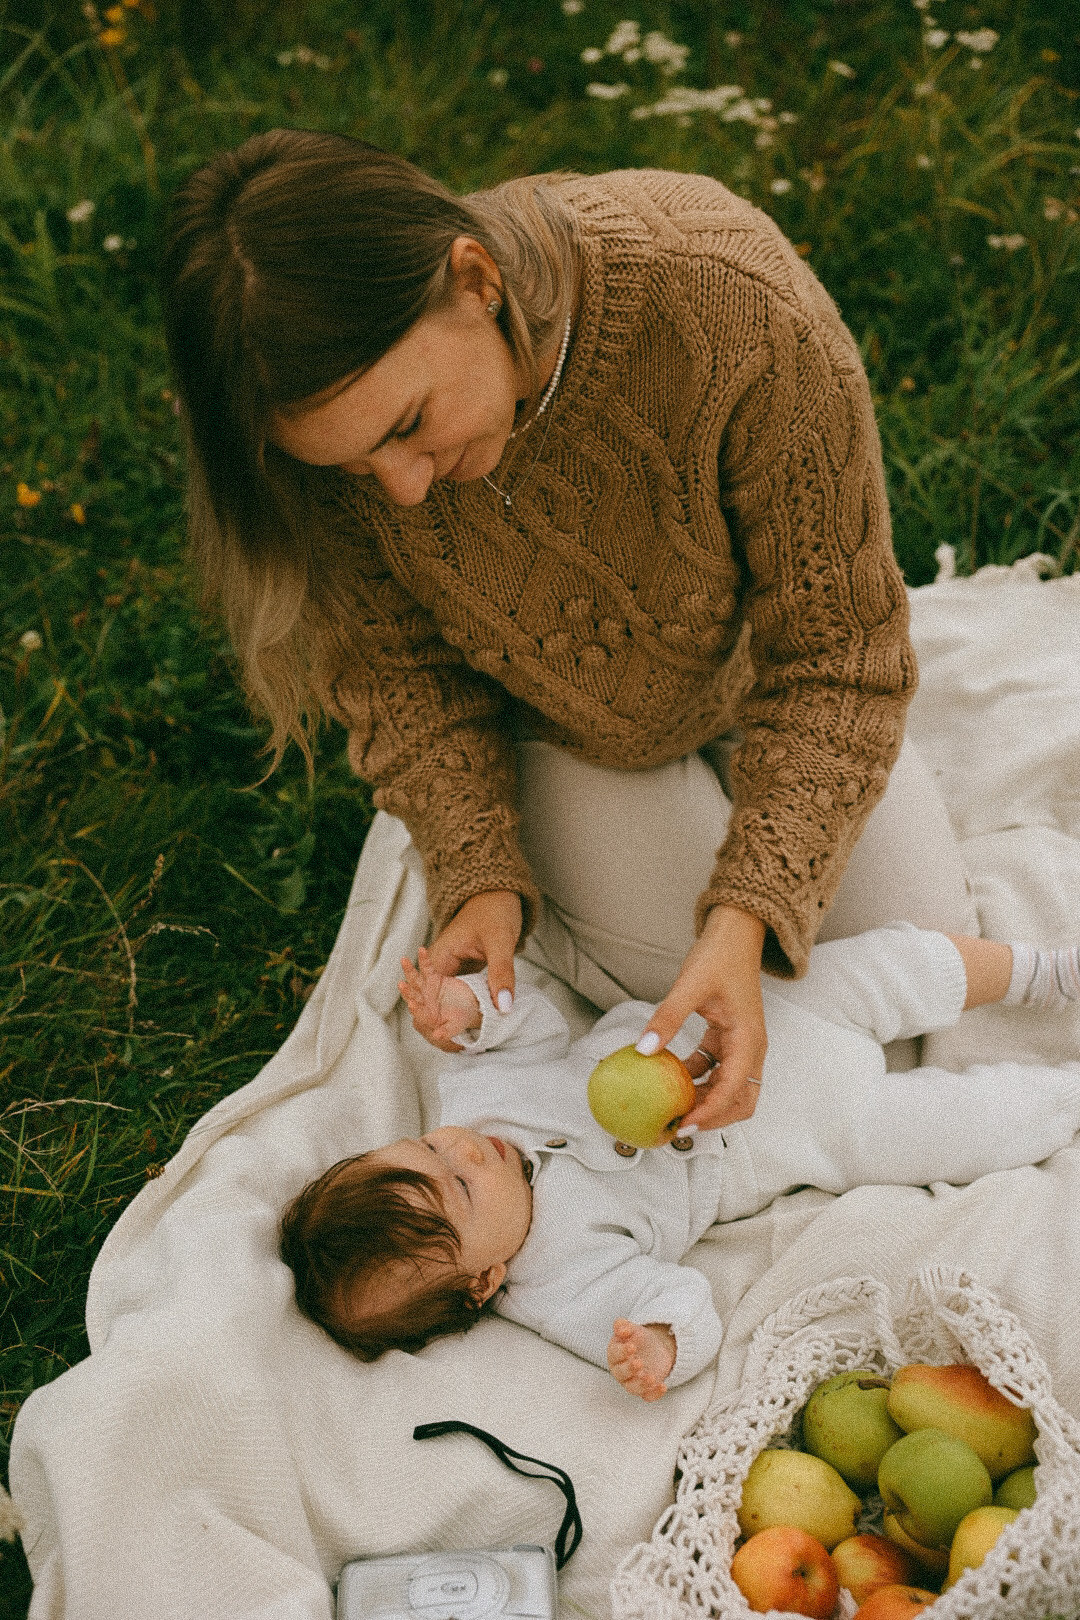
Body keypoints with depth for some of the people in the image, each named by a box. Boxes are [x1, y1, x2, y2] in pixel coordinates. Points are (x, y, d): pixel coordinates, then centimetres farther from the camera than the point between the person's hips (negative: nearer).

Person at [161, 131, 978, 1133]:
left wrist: (749, 918, -39)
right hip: (548, 721, 0)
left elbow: (834, 646, -30)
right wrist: (477, 873, -29)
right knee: (672, 973, -16)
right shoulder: (346, 390, -32)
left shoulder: (733, 306, -41)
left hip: (744, 675, 1)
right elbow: (399, 668, -14)